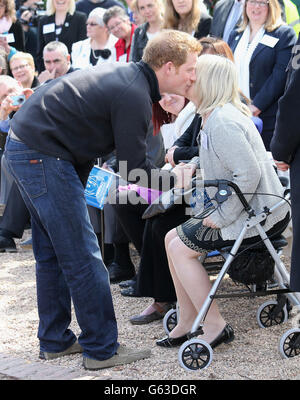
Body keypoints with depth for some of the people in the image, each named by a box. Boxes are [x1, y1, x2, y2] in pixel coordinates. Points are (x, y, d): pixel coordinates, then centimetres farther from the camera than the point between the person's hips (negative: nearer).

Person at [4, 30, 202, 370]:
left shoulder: (125, 75, 12)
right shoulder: (133, 96, -18)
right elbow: (134, 171, -13)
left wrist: (75, 186, 17)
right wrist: (177, 178, 1)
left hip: (23, 146, 10)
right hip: (42, 155, -10)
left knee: (52, 252, 16)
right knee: (82, 256, -5)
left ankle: (54, 341, 26)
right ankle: (102, 349, 2)